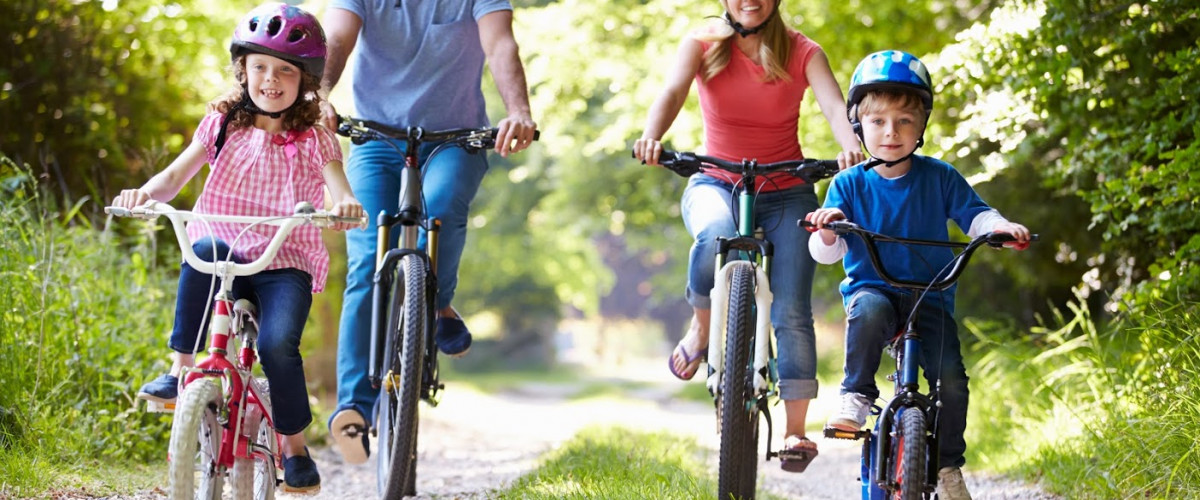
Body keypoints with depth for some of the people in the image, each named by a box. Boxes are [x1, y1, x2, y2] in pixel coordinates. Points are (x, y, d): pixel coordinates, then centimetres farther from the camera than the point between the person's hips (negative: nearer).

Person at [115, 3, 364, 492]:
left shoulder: (315, 140, 5)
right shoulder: (223, 125, 10)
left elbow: (339, 191, -10)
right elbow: (176, 175, -1)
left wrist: (346, 204, -35)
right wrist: (146, 192, -23)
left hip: (287, 264, -1)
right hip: (226, 257, 1)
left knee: (277, 343, -27)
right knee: (205, 248, -35)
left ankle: (294, 447, -4)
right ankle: (181, 369, -25)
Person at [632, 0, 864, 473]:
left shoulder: (802, 52, -2)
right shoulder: (703, 45, -1)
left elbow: (834, 105, -19)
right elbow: (672, 91, -19)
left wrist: (852, 149, -41)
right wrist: (652, 137, -41)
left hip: (786, 194, 1)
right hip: (717, 184, 0)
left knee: (791, 311, -12)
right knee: (715, 239, -36)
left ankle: (795, 430, -5)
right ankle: (701, 330, -8)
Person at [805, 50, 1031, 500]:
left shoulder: (939, 177, 3)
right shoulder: (849, 184, 0)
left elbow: (973, 214, 4)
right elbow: (827, 253, -4)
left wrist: (1000, 227, -18)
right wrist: (827, 231, -28)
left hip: (930, 297, 1)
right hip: (871, 288, -1)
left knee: (951, 378, -15)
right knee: (869, 312, -38)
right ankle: (856, 396, -19)